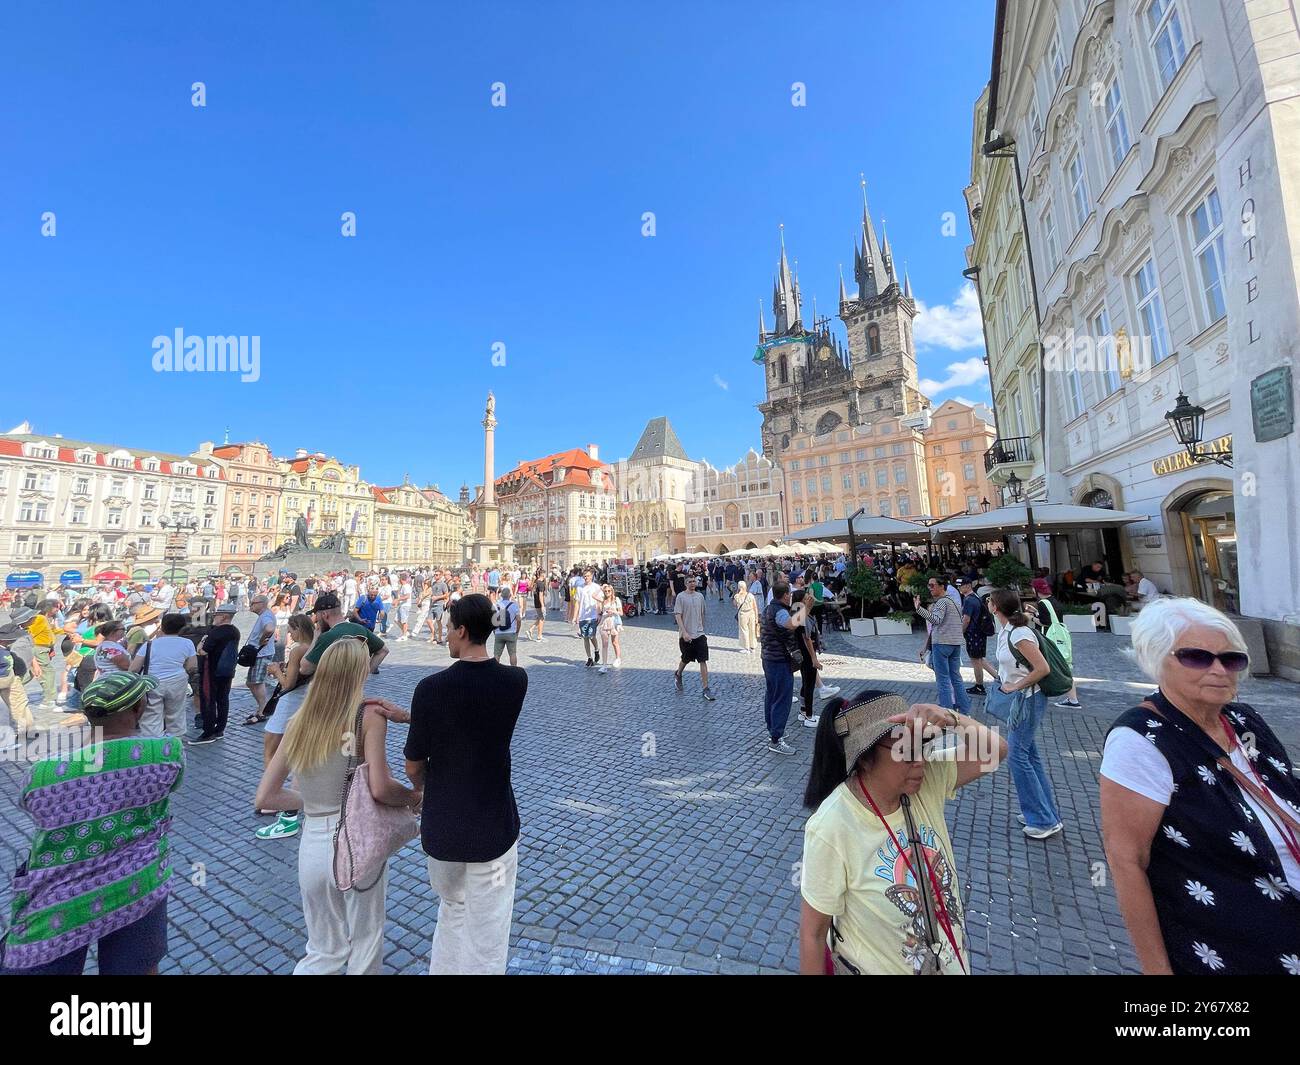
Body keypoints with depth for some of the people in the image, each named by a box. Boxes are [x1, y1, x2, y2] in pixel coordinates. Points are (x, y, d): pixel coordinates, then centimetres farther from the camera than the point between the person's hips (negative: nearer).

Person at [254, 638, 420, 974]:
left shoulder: (298, 722, 2)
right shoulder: (369, 714, -13)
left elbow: (264, 798, 6)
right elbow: (380, 789, -20)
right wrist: (415, 796, -2)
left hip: (312, 846, 5)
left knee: (325, 953, 27)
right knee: (365, 950, 19)